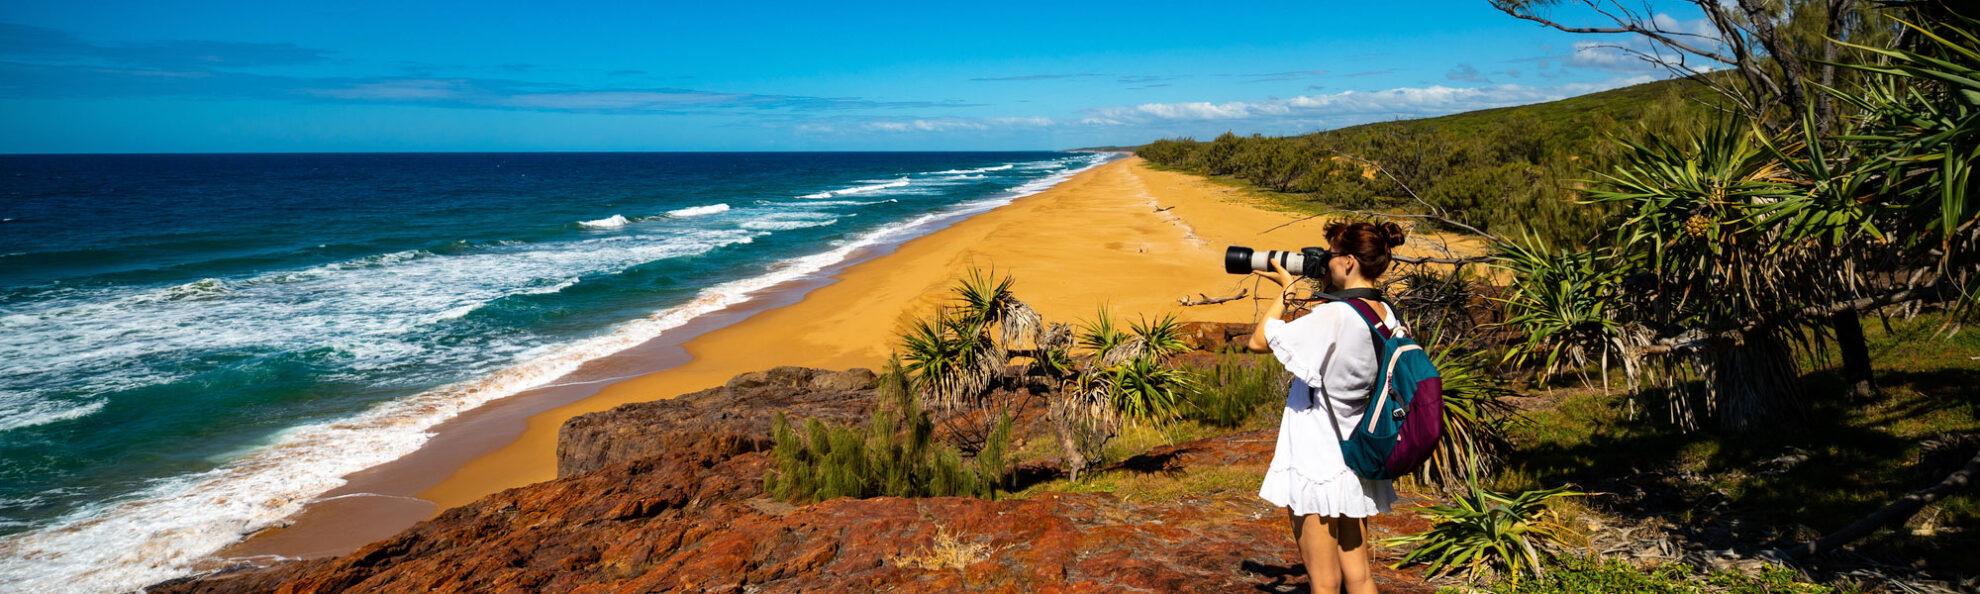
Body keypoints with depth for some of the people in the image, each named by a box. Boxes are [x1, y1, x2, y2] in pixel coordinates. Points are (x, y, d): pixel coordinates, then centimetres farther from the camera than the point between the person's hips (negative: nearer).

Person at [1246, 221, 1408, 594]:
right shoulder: (1386, 315, 3)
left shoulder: (1335, 315, -21)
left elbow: (1259, 340, -15)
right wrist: (1323, 291, 15)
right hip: (1355, 463, 8)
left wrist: (1287, 289, -3)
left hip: (1316, 463, -8)